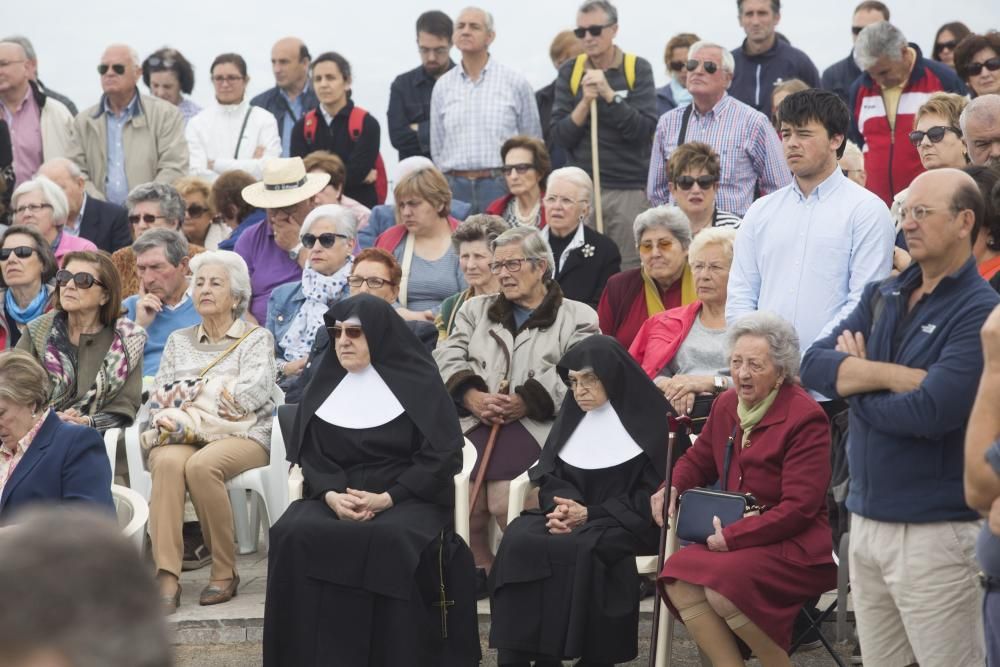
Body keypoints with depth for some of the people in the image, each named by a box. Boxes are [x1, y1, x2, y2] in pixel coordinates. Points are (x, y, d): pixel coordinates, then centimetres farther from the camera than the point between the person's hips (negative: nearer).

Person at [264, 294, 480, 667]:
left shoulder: (418, 383, 2)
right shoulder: (324, 386, 14)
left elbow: (442, 456, -5)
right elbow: (306, 453, 9)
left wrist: (387, 498, -16)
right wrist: (330, 495, -13)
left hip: (407, 498, -3)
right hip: (335, 497, 4)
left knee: (393, 540, -38)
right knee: (292, 535, -28)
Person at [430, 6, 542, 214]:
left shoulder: (515, 81, 3)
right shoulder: (443, 86, 11)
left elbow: (532, 141, 7)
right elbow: (437, 147, 16)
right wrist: (451, 179, 9)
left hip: (500, 187, -2)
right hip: (456, 187, 2)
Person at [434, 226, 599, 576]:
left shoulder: (577, 317, 16)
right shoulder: (476, 309, 29)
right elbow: (447, 357, 13)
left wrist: (524, 402, -15)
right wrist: (473, 397, -8)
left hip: (536, 424, -3)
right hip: (473, 423, 3)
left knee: (505, 500, -32)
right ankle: (481, 571, -11)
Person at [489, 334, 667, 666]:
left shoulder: (648, 420, -3)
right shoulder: (573, 414, 15)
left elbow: (653, 496, -9)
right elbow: (548, 474, 13)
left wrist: (590, 514, -16)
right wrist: (561, 505, -11)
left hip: (629, 524, -5)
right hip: (574, 515, 5)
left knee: (577, 549, -36)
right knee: (519, 539, -25)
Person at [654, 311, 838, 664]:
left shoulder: (805, 418, -13)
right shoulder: (727, 404, 9)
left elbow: (798, 509, -18)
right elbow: (697, 459, 26)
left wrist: (732, 536, -20)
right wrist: (671, 488, 3)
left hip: (797, 544, -7)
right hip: (734, 536, 7)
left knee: (723, 589, -31)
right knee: (678, 577, -19)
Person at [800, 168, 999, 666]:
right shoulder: (882, 297, 11)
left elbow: (931, 413, -22)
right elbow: (813, 364, -1)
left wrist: (856, 379, -5)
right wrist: (896, 375, -16)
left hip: (936, 529, -7)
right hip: (866, 518, 7)